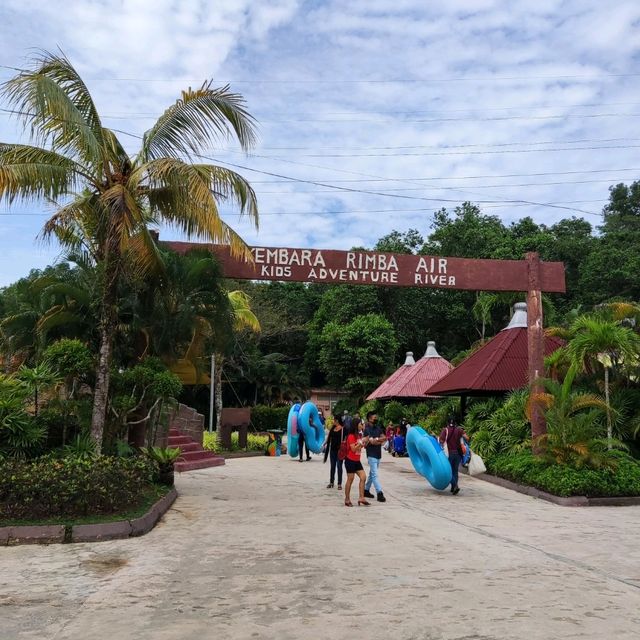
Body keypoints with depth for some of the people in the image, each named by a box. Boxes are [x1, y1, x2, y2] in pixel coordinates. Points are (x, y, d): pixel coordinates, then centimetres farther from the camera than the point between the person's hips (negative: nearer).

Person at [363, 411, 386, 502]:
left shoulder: (378, 427, 11)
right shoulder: (367, 429, -10)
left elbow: (384, 437, 3)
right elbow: (372, 441, -18)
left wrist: (376, 439, -13)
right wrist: (380, 440, -6)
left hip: (378, 454, 8)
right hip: (371, 454, -8)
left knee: (372, 473, 15)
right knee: (374, 474, -11)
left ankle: (366, 490, 26)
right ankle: (379, 493, -16)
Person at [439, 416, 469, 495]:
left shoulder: (445, 430, -6)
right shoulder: (459, 429, 1)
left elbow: (441, 441, -14)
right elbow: (467, 438, -9)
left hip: (449, 453, -3)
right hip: (458, 453, 3)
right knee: (455, 471, 15)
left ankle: (455, 486, -15)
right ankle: (453, 488, 17)